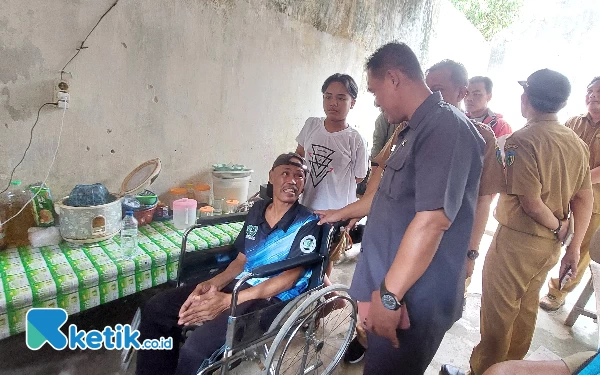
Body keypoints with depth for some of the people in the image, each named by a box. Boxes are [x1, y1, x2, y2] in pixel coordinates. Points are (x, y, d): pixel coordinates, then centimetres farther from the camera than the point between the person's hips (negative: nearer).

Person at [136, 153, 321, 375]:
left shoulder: (307, 224, -10)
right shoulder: (257, 209, 9)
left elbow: (289, 279, -17)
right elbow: (241, 261, 12)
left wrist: (228, 301, -24)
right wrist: (213, 283, -8)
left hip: (272, 298, -6)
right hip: (238, 283, 7)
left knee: (196, 347, -27)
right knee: (155, 309, -2)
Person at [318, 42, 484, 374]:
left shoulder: (445, 127, -20)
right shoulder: (415, 130, 14)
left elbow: (432, 219, -29)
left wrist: (389, 295, -25)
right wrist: (341, 213, 31)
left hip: (412, 302, -9)